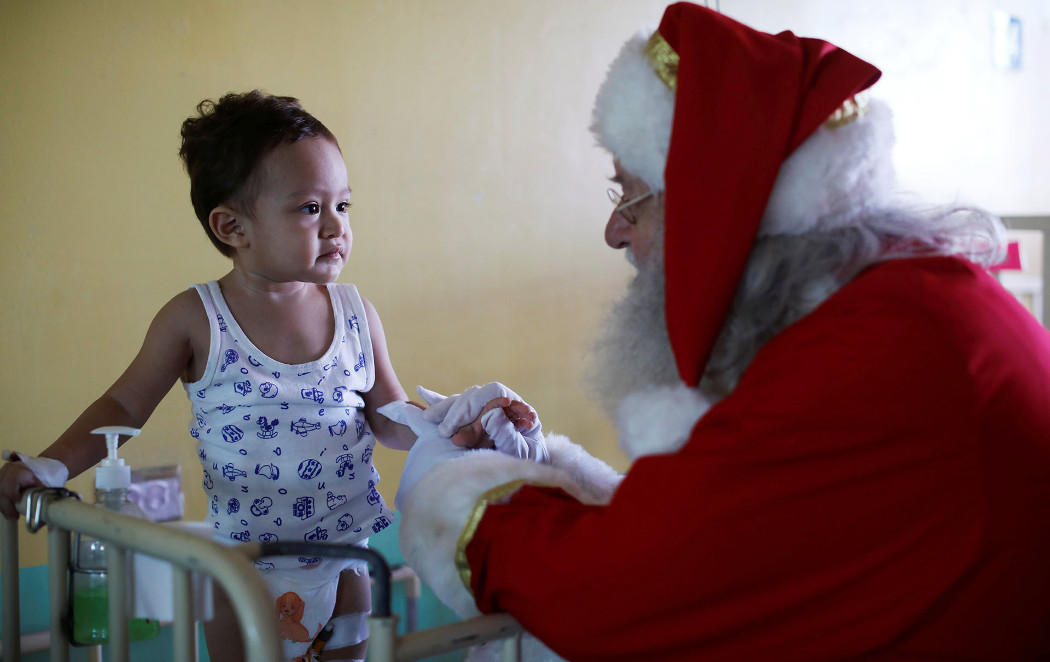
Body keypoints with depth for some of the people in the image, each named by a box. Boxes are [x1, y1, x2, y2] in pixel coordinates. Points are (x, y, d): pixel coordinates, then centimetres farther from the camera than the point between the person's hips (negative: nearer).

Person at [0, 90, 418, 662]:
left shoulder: (356, 314, -2)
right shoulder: (194, 320, -9)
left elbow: (389, 419, 5)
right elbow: (124, 407, -1)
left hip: (344, 556, 3)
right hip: (243, 564, -2)